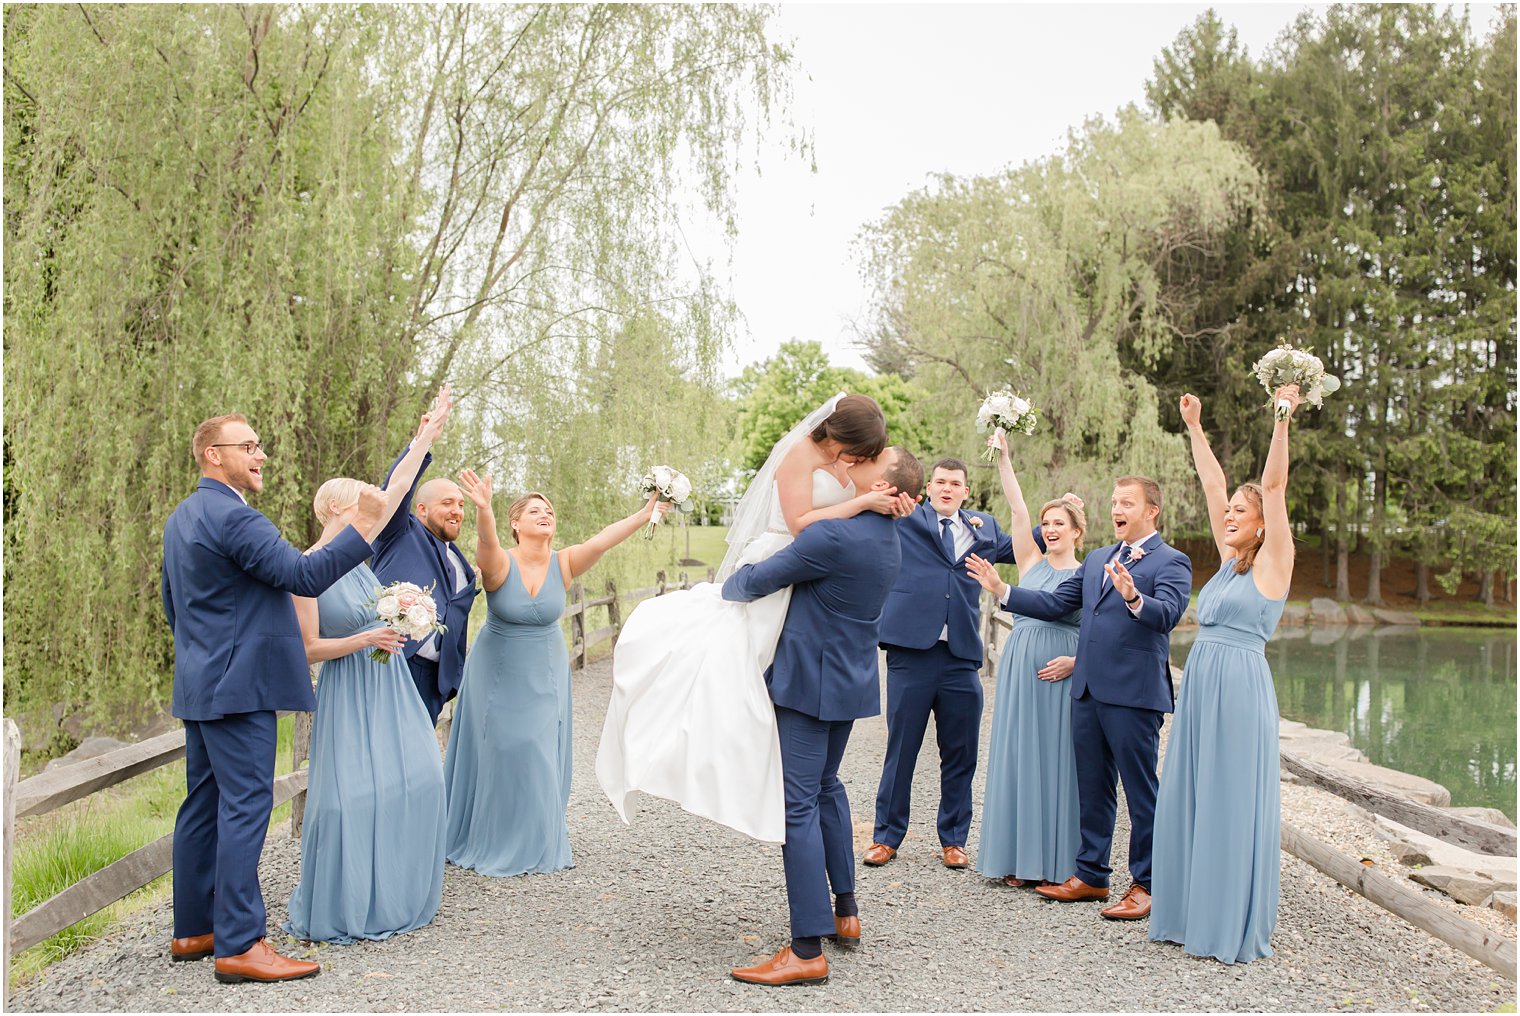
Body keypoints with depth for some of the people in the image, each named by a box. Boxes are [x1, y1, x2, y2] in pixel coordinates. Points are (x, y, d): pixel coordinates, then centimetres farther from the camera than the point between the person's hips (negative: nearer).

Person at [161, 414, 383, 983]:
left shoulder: (181, 519, 17)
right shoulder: (232, 517, -16)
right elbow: (305, 577, -23)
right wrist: (364, 525, -20)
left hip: (200, 684, 11)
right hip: (238, 684, -11)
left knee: (204, 804, 14)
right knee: (245, 805, -9)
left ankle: (193, 930, 22)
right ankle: (239, 945, -7)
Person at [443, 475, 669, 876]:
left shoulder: (562, 564, -12)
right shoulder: (500, 564, -19)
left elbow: (602, 540, -26)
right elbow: (487, 543, -42)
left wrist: (646, 513, -40)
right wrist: (483, 510, -63)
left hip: (544, 677, 3)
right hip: (498, 675, -2)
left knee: (539, 758, 9)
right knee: (496, 756, 7)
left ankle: (539, 842, 27)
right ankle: (491, 841, 25)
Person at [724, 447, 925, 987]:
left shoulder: (834, 536, -24)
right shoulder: (887, 540, 6)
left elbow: (755, 581, -15)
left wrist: (727, 587, 6)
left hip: (811, 683, -9)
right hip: (852, 680, 9)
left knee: (799, 805, -6)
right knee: (827, 786, 24)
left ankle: (808, 951, -3)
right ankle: (845, 912, 33)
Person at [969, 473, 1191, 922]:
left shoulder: (1171, 562, -5)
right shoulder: (1096, 560, 17)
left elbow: (1168, 615, -21)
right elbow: (1055, 604, 15)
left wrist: (1134, 598, -41)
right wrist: (1002, 590, 8)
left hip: (1134, 694, -7)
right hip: (1088, 690, 7)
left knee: (1141, 791, 2)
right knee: (1092, 788, 15)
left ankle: (1145, 885, 13)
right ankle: (1091, 875, 27)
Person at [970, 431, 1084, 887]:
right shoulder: (1031, 562, 9)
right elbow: (1017, 510, 0)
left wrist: (1076, 661, -14)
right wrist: (1003, 458, -8)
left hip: (1062, 675, -3)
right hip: (1019, 669, 3)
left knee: (1056, 760, -1)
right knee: (1016, 758, 4)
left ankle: (1057, 862, 9)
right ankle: (1018, 859, 13)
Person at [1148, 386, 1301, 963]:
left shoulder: (1272, 562, -3)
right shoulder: (1229, 560, 13)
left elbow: (1274, 488, -13)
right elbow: (1211, 485, 16)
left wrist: (1282, 423, -19)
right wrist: (1194, 428, 17)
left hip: (1240, 686, -7)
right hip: (1199, 683, 8)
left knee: (1234, 804, -2)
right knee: (1188, 801, 10)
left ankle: (1236, 928, 8)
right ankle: (1190, 915, 20)